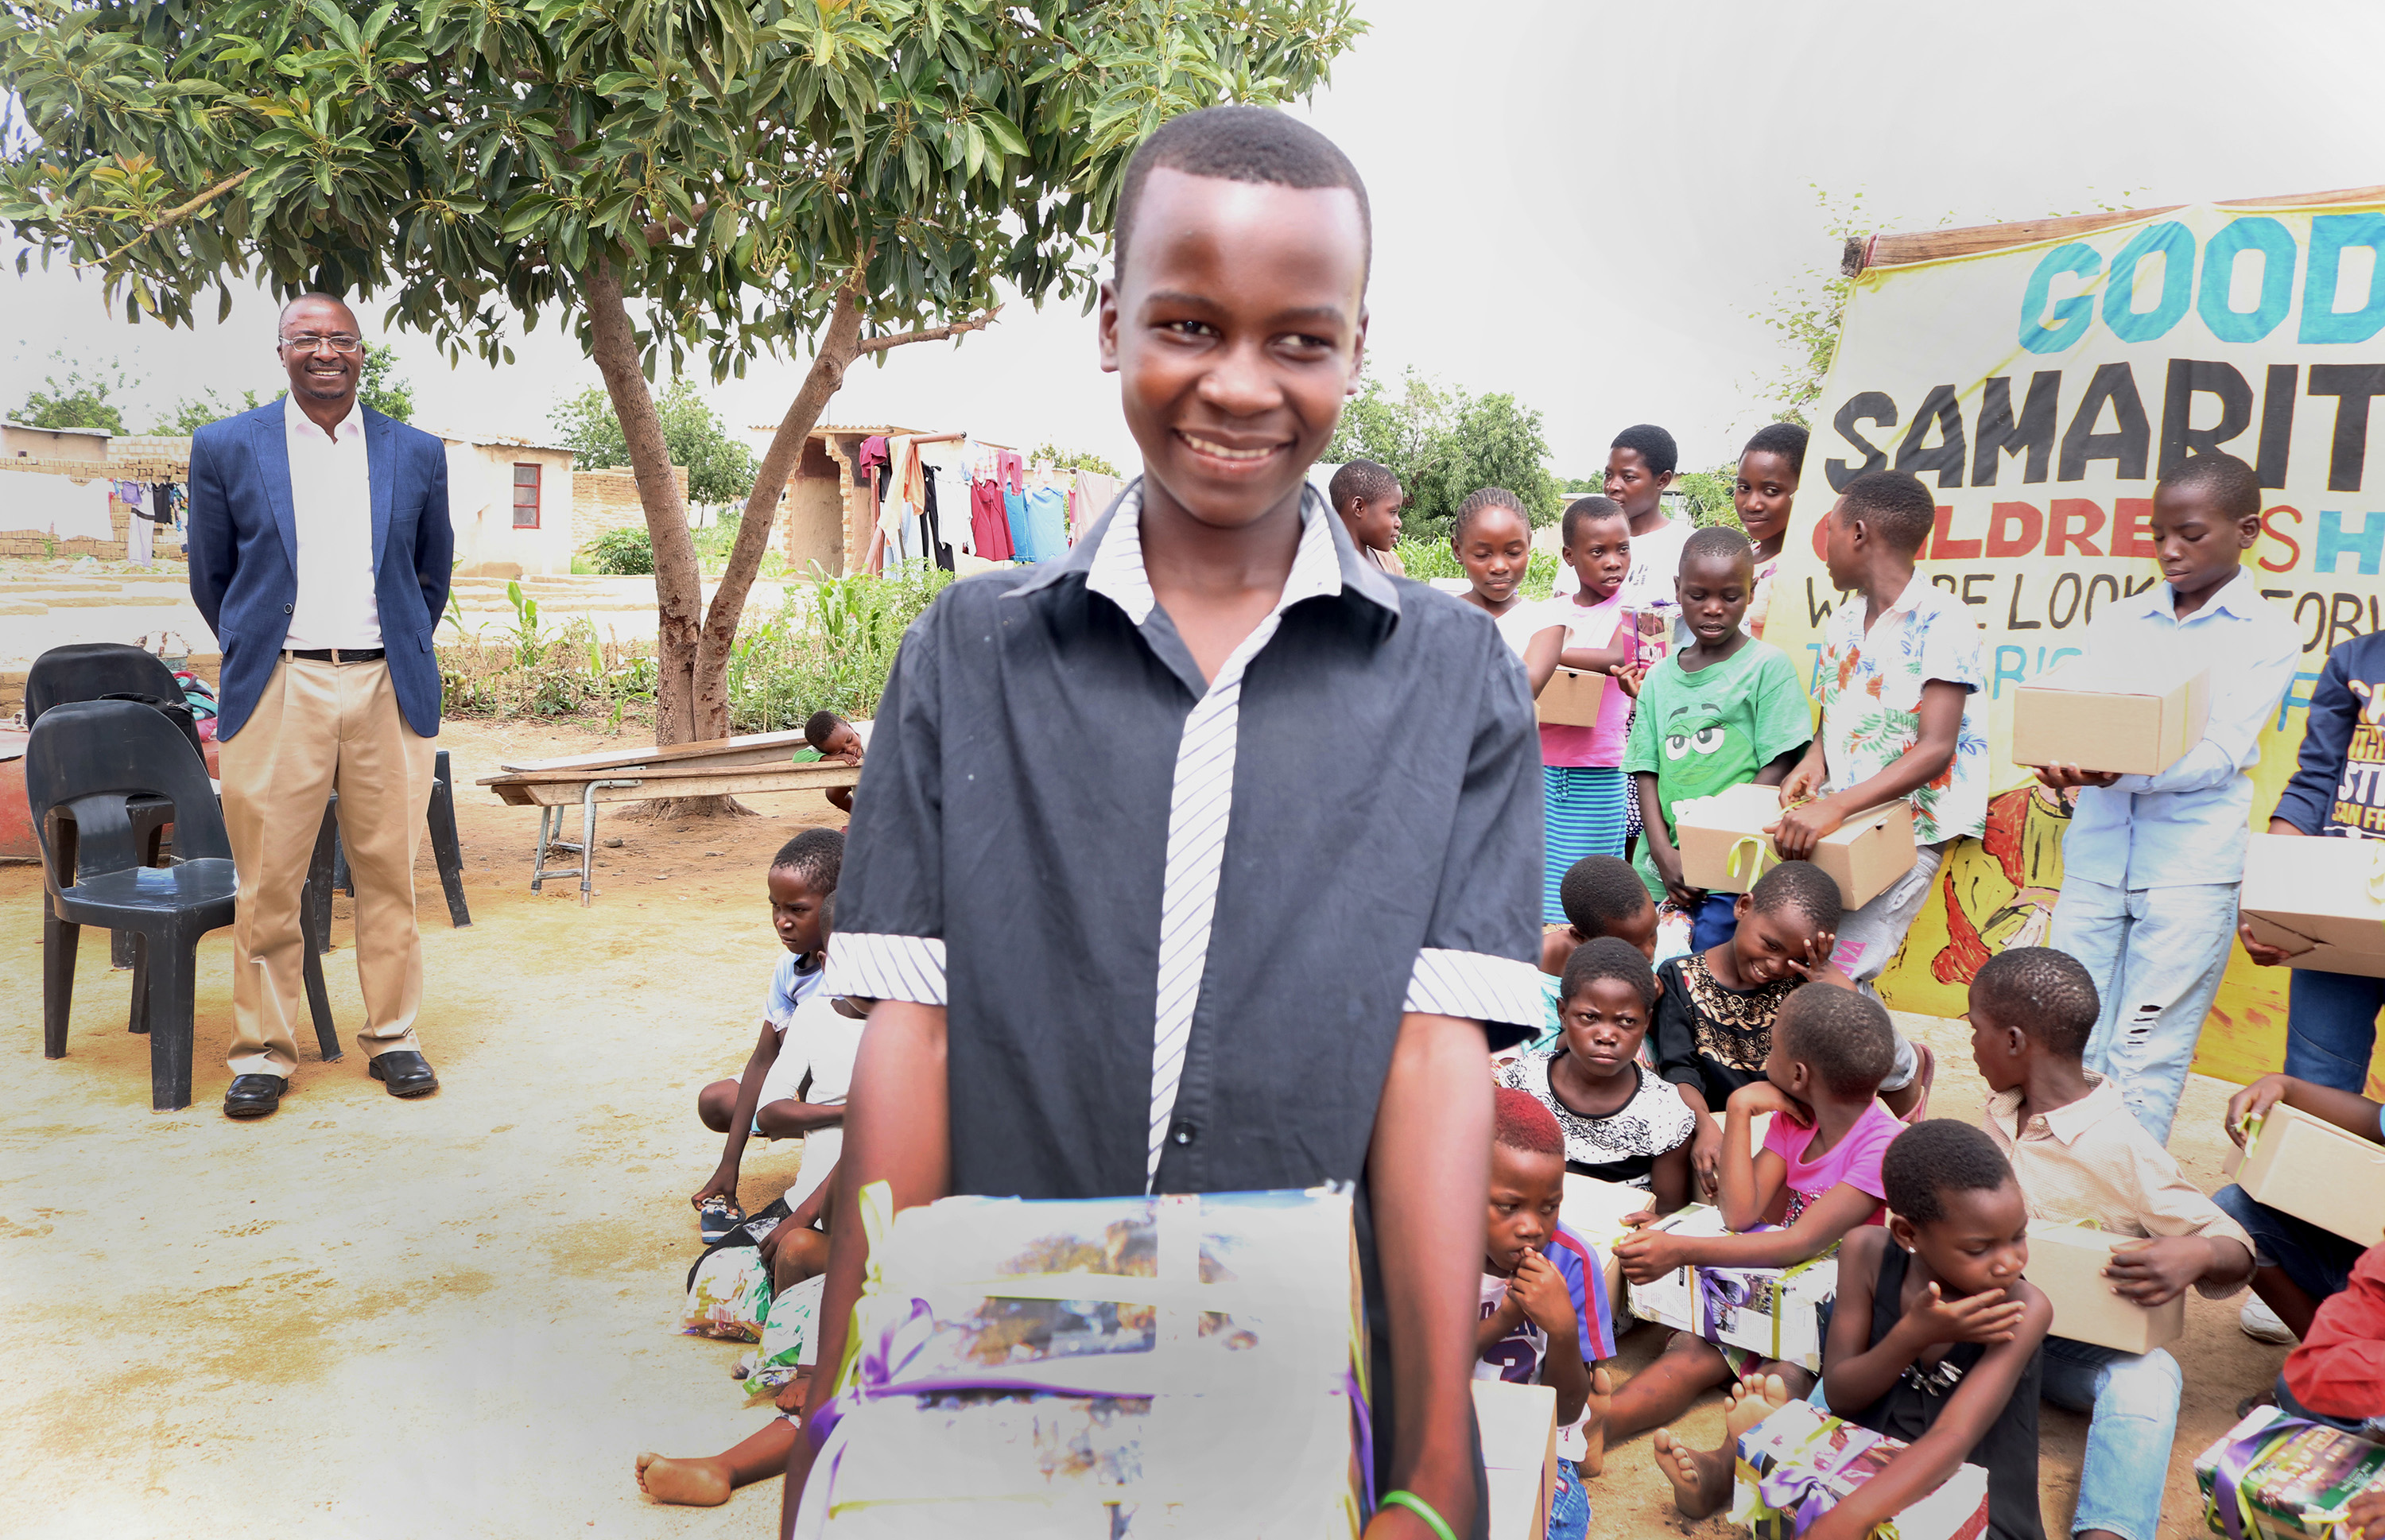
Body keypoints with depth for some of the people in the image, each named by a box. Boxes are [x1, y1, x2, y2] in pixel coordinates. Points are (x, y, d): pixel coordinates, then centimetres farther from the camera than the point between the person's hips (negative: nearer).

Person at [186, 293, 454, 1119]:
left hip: (387, 690, 1)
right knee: (267, 881, 1)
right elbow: (210, 576, 14)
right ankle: (262, 1052, 12)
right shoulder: (226, 447, 6)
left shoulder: (417, 454, 9)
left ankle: (392, 1037, 17)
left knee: (389, 873, 6)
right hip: (276, 688, -1)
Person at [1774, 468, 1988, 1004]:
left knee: (1833, 978, -18)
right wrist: (1813, 762, -1)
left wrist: (1836, 806, -30)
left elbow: (1935, 749, -20)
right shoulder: (1842, 623, 13)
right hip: (1833, 826, 7)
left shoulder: (1940, 620, -11)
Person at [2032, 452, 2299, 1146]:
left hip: (2189, 867, -3)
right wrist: (2062, 761, -19)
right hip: (2096, 856, 3)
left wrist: (2119, 773, -25)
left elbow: (2221, 754, -8)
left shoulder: (2268, 634, 3)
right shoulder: (2117, 620, 13)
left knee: (2146, 1059, -1)